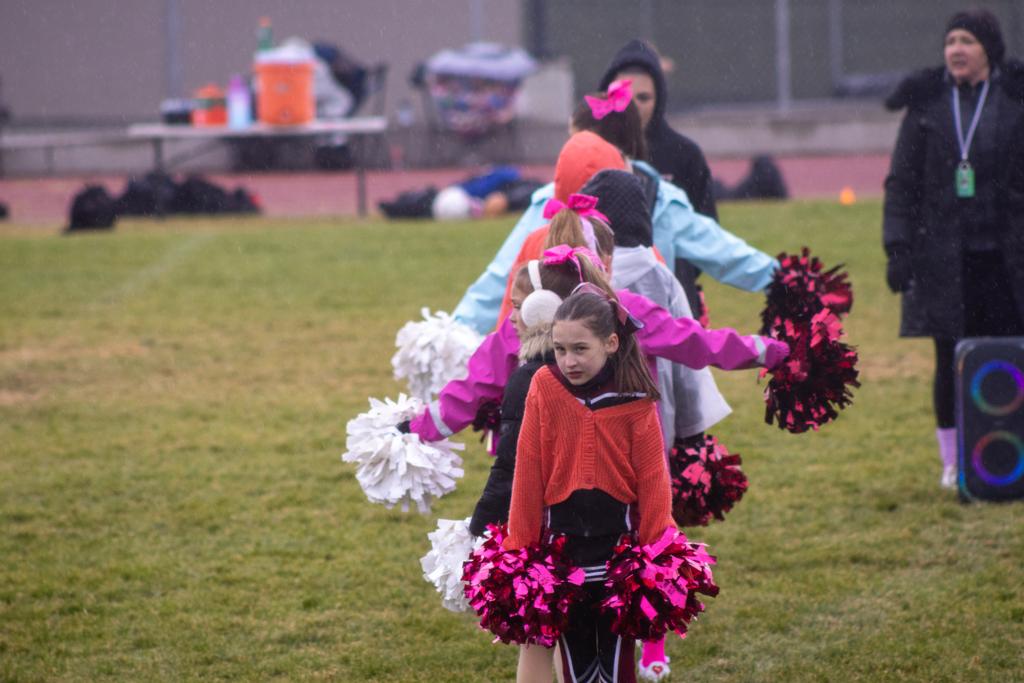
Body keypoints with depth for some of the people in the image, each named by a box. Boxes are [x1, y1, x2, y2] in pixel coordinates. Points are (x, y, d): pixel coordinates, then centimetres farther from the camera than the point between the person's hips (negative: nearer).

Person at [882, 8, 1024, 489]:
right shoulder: (926, 106, 5)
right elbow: (901, 182, 7)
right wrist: (897, 247, -1)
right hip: (944, 259, 1)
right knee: (951, 363, 2)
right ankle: (953, 462, 11)